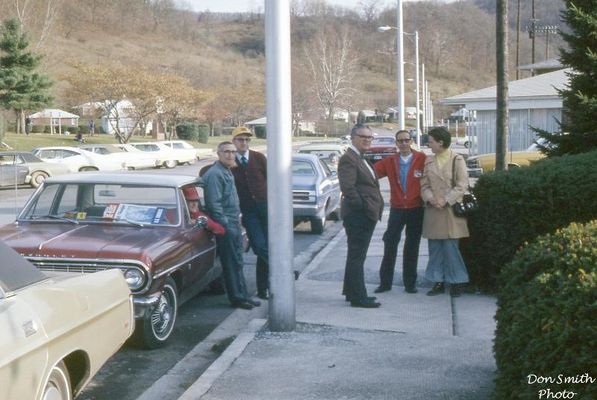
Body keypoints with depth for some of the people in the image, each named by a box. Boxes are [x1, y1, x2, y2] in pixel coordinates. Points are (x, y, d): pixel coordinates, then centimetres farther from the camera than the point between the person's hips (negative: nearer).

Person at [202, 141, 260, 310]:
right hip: (225, 225, -10)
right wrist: (224, 224, -20)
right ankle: (237, 297, 2)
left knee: (237, 261, 13)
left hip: (233, 223, 10)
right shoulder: (215, 174, -16)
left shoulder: (227, 172, 16)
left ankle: (242, 295, 19)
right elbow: (214, 203, -20)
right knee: (232, 263, -4)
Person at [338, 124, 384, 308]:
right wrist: (363, 207, -19)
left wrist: (374, 210, 13)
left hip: (365, 216, 11)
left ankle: (352, 292, 27)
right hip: (358, 215, -11)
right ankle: (358, 297, -1)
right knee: (357, 256, -5)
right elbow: (348, 188, -23)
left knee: (356, 256, 17)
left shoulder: (361, 160, 19)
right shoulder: (348, 159, -14)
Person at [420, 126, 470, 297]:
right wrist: (431, 198, -10)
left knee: (450, 247, -4)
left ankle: (456, 282, 8)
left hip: (450, 210, -5)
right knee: (435, 248, 7)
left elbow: (462, 185, -7)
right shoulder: (428, 161, 11)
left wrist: (445, 200, -15)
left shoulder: (457, 160, -4)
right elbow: (424, 184, 9)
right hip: (432, 210, 5)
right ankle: (438, 282, 15)